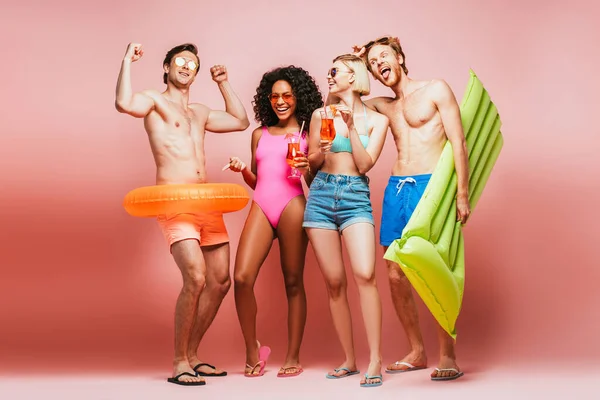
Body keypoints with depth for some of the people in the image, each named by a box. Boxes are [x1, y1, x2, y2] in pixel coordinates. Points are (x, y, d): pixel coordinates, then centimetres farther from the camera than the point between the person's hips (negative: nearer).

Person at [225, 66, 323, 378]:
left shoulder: (307, 133, 12)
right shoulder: (260, 134, 21)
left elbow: (314, 183, 9)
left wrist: (307, 168, -11)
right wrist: (242, 170, 4)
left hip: (292, 206, -3)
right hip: (261, 207, 3)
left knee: (293, 282, 1)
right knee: (242, 278, -12)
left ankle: (293, 358, 9)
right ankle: (252, 351, 5)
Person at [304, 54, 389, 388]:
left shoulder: (376, 120, 6)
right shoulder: (322, 115, 10)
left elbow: (365, 164, -3)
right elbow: (311, 163, 14)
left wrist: (351, 127, -10)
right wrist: (321, 151, -8)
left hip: (356, 198, -2)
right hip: (322, 195, 2)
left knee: (365, 273, -20)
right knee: (335, 281, 1)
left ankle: (375, 361, -15)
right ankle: (350, 360, 11)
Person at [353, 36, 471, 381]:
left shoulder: (435, 89, 4)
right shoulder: (385, 105, 21)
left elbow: (458, 142, -3)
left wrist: (462, 194, -11)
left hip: (429, 185, -6)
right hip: (396, 188, 6)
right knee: (395, 275, 3)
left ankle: (448, 355, -2)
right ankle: (418, 352, 14)